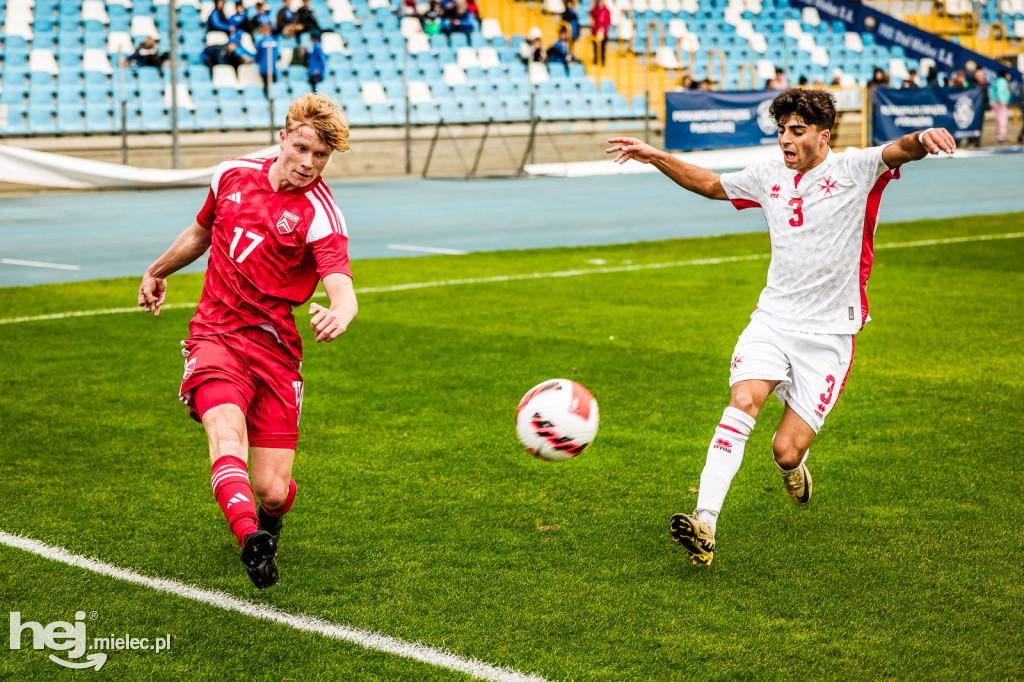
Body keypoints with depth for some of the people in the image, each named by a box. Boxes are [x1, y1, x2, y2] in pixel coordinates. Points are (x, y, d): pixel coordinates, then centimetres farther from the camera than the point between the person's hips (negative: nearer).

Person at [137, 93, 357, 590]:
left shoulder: (320, 214, -9)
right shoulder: (232, 175, 5)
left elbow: (342, 289, -24)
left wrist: (338, 316, -48)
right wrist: (158, 270, 39)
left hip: (274, 346, -2)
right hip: (215, 334, 2)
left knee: (272, 492, -5)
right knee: (226, 432, -29)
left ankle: (266, 525, 33)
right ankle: (250, 538, -51)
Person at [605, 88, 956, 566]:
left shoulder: (853, 170, -6)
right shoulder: (769, 176, 7)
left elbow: (897, 152, -26)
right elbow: (710, 185, 23)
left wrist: (921, 139, -49)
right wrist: (656, 157, 16)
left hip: (828, 335, -3)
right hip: (772, 318, 3)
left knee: (786, 451, -6)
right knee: (743, 401, -24)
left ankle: (793, 463, 34)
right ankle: (705, 523, -30)